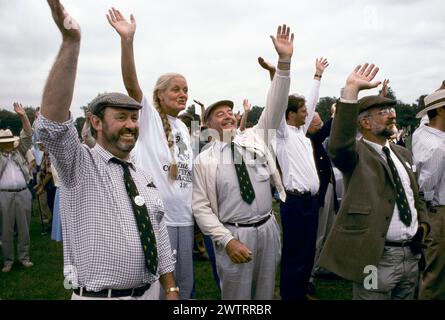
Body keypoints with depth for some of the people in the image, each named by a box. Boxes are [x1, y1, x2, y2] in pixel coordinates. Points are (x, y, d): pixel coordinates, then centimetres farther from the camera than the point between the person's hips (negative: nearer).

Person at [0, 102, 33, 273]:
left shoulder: (20, 151, 10)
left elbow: (27, 135, 2)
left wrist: (23, 116, -11)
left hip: (23, 194, 1)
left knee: (24, 228, 8)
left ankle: (24, 256, 21)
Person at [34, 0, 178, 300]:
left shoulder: (143, 176, 8)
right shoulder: (79, 166, -10)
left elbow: (159, 234, 11)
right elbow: (52, 123, -28)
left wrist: (171, 290, 8)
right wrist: (71, 41, -37)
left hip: (150, 292, 6)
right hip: (100, 295, -5)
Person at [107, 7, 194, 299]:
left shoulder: (184, 128, 16)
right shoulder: (149, 116, -3)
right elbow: (131, 84, -21)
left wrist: (197, 209, 21)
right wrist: (127, 40, -33)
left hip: (184, 218, 7)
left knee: (184, 284, 17)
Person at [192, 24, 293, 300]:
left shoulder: (255, 138, 4)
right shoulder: (204, 160, -5)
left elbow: (276, 107, -6)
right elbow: (201, 207, -6)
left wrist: (284, 61, -17)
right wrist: (227, 240, -15)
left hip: (267, 228, 4)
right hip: (234, 234, -3)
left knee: (265, 293, 17)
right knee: (237, 295, 7)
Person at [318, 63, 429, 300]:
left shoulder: (403, 154, 14)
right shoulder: (357, 154, -10)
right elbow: (338, 146, -35)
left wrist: (423, 223, 8)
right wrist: (351, 89, -38)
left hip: (412, 254, 7)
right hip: (377, 257, -7)